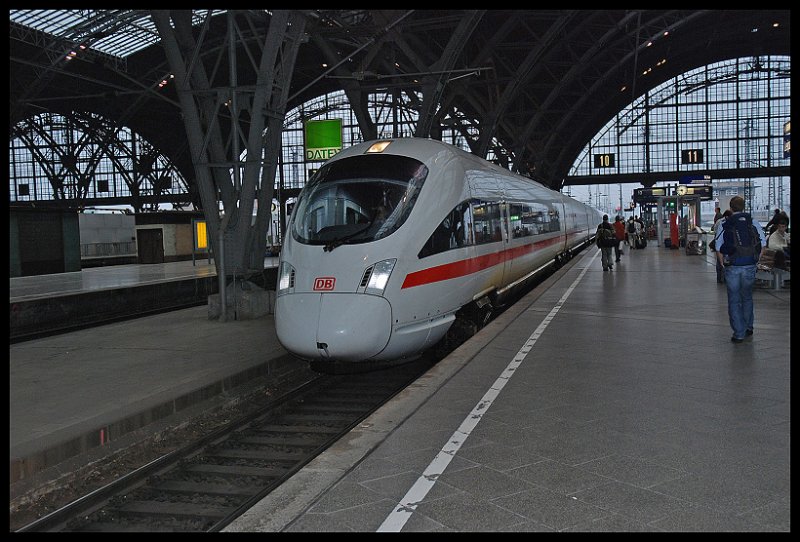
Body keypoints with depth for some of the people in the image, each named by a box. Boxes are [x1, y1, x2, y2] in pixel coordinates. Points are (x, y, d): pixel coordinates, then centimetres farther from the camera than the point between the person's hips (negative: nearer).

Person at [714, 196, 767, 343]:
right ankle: (748, 328, 29)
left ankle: (739, 334, 6)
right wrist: (754, 258, 13)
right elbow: (763, 243, 3)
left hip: (732, 267, -2)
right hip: (750, 266, 2)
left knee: (734, 300, 6)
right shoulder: (753, 222, 2)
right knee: (747, 297, 21)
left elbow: (719, 248, -4)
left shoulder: (724, 225, -3)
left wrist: (723, 264, 9)